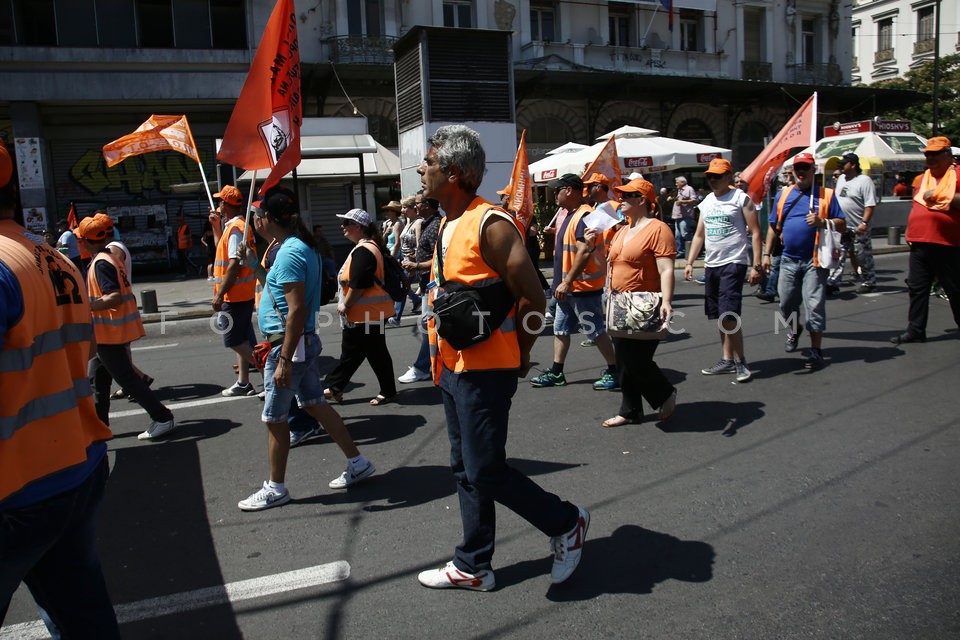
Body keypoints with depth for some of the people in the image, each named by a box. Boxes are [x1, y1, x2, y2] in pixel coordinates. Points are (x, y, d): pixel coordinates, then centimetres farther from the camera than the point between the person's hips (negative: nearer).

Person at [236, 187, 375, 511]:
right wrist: (254, 264, 16)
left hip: (289, 345, -10)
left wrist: (284, 360, -25)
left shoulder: (290, 252, -19)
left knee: (274, 418, 4)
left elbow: (296, 309, -25)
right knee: (315, 404, 18)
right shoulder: (303, 247, 11)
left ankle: (275, 488, 18)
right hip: (305, 341, 10)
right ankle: (357, 463, 26)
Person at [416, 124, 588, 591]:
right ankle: (473, 567, 30)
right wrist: (443, 355, 14)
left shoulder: (490, 225, -18)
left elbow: (531, 298, -17)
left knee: (486, 472, -4)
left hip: (485, 369, -9)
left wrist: (519, 356, -5)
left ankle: (566, 522, 20)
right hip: (454, 366, 9)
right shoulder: (449, 224, 11)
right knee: (466, 470, 16)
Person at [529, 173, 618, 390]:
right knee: (560, 330, 13)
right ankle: (556, 373, 21)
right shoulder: (571, 215, 14)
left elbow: (584, 251, -27)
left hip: (583, 287, -10)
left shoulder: (584, 215, -19)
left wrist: (567, 281, -27)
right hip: (569, 287, 10)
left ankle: (613, 371, 11)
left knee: (596, 332, -1)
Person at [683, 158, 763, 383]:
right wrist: (689, 262, 10)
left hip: (733, 263, -7)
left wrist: (756, 266, -14)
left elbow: (755, 233, -7)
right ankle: (727, 360, 19)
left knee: (729, 315, -13)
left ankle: (740, 362, -2)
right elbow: (699, 235, 18)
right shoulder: (706, 202, 14)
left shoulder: (741, 199, -5)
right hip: (711, 264, 7)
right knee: (720, 316, 10)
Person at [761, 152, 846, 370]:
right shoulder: (783, 195, 11)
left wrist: (822, 222, -19)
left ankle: (815, 351, 5)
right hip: (789, 260, 3)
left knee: (815, 306, -4)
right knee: (786, 303, 11)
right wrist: (766, 254, 9)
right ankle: (793, 330, 41)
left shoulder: (826, 195, 2)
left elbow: (842, 225, -1)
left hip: (813, 261, -3)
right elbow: (773, 227, 13)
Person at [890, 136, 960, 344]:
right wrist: (910, 231, 17)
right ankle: (916, 330, 12)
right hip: (919, 244, 6)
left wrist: (940, 196, -18)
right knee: (916, 288, 6)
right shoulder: (923, 178, 18)